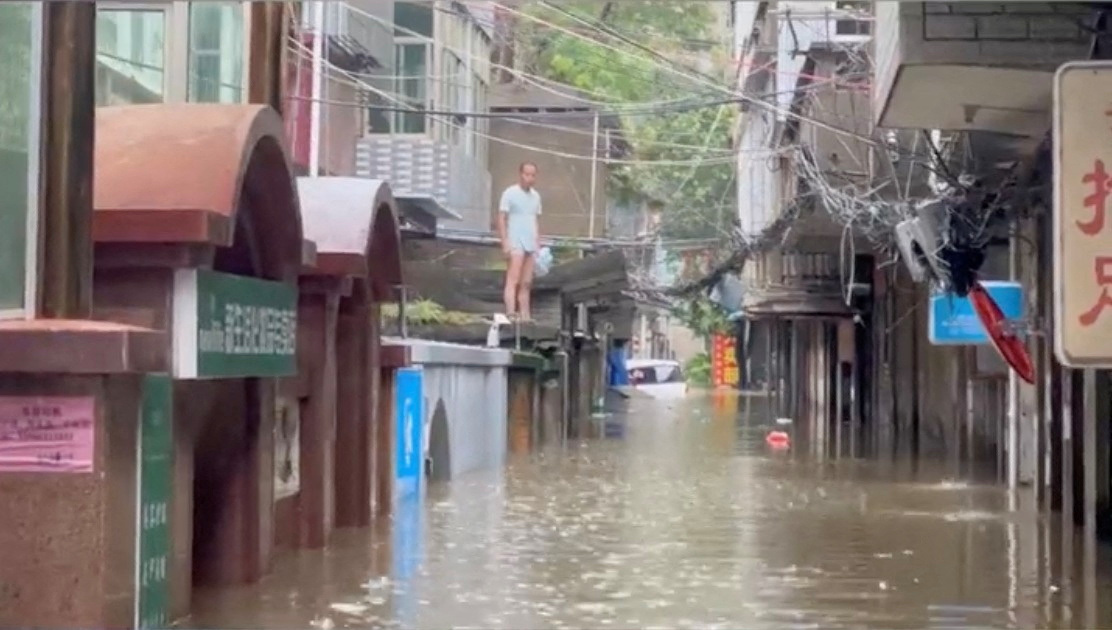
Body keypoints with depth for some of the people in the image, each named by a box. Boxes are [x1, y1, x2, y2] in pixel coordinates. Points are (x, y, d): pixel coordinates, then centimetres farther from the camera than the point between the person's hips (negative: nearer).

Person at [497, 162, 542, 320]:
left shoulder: (536, 196, 16)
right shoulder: (510, 193, -4)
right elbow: (501, 219, -8)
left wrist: (538, 244, 17)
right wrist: (505, 243, -16)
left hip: (531, 245, 7)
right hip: (515, 243, -7)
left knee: (526, 283, 6)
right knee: (513, 279, -16)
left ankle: (525, 316, 8)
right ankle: (510, 312, -25)